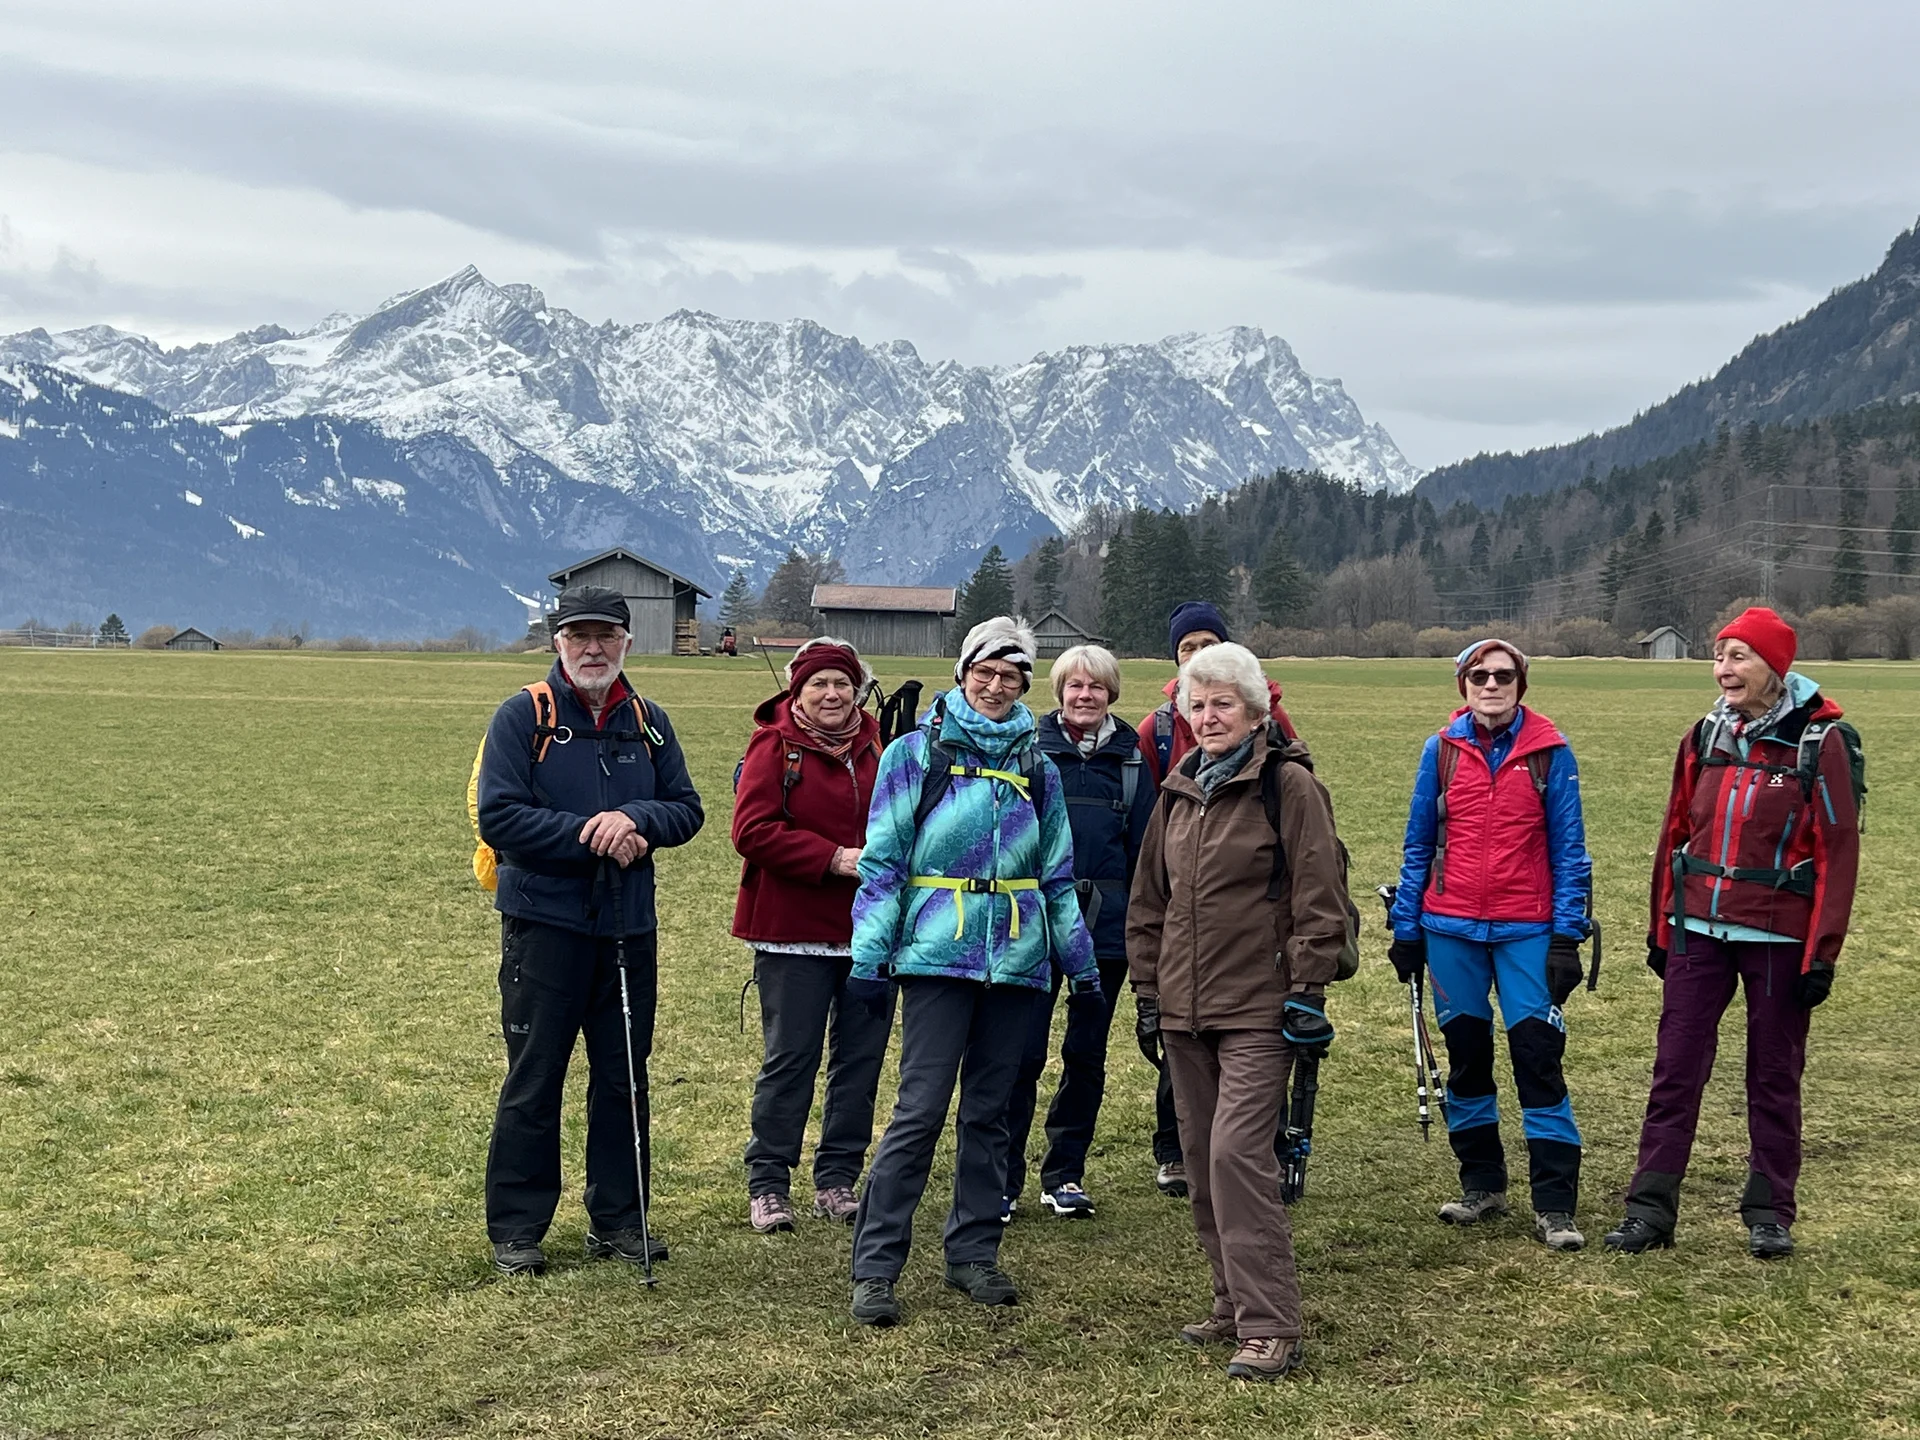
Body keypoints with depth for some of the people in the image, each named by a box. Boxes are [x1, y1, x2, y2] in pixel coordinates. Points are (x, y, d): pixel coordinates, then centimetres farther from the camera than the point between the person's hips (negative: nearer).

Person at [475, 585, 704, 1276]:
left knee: (624, 1077, 11)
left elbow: (687, 809, 9)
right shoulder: (522, 717, -4)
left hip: (630, 927, 5)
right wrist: (590, 833, -17)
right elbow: (499, 817, -12)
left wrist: (635, 819, -12)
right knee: (533, 1080, 1)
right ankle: (515, 1230, 10)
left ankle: (619, 1219, 22)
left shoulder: (649, 723, 10)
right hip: (544, 924, -4)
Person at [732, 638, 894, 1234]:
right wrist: (835, 859, -18)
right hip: (794, 933, -4)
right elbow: (753, 831, -13)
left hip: (869, 931, 4)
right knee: (790, 1058, 0)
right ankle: (767, 1184, 11)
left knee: (861, 1057, 8)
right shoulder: (775, 746, -4)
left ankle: (837, 1180, 20)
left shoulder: (877, 745, 7)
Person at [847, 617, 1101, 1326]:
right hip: (937, 954, -4)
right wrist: (869, 953, -10)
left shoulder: (1036, 767, 13)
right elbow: (882, 862, -2)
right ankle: (874, 1267, -4)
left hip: (1016, 961, 4)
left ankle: (973, 1253, 19)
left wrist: (1080, 961, 16)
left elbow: (1058, 875, 19)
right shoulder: (917, 752, 1)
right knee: (921, 1108, -9)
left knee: (989, 1110, 10)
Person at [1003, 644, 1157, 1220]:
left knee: (1087, 1054, 9)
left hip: (1106, 928, 3)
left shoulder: (1130, 757, 9)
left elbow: (1144, 845, 10)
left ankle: (1065, 1174, 20)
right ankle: (1002, 1178, 4)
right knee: (1023, 1053, -5)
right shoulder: (1029, 748, 2)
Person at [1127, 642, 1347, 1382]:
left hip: (1257, 1011, -7)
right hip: (1185, 1009, 7)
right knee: (1203, 1158, 10)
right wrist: (1147, 988, 16)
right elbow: (1149, 900, 20)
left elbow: (1319, 899, -10)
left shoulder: (1289, 785, -7)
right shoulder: (1178, 792, 13)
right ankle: (1235, 1303, 22)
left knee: (1238, 1152, -15)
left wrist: (1307, 991, -13)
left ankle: (1270, 1327, -11)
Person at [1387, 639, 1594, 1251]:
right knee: (1465, 1051, 11)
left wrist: (1568, 935, -5)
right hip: (1451, 928, 3)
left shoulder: (1549, 752, -2)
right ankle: (1482, 1185, 26)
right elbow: (1419, 845, 9)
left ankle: (1556, 1205, -3)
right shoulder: (1442, 749, 3)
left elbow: (1568, 849, 0)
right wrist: (1405, 930, 8)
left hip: (1526, 930, -3)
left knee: (1538, 1053, -8)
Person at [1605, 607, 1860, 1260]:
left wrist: (1822, 953, -10)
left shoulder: (1817, 740, -7)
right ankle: (1651, 1209, 8)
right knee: (1675, 1071, 3)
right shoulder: (1706, 736, 6)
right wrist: (1660, 928, 12)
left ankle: (1771, 1215, 19)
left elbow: (1838, 850, -7)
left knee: (1774, 1075, 8)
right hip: (1698, 931, 4)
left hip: (1777, 936, -4)